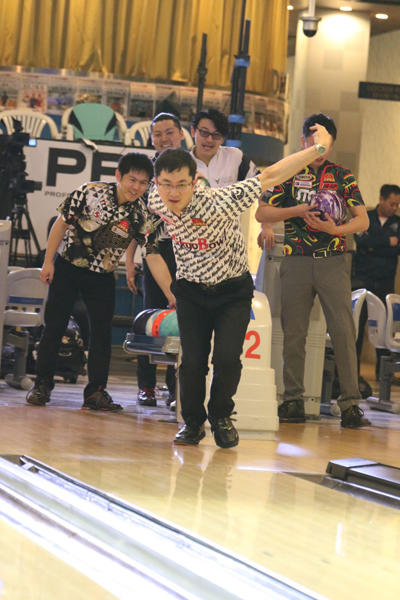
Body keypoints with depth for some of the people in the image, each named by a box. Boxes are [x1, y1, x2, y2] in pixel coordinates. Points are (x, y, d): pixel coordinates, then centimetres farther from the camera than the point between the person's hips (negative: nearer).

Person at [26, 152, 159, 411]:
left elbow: (154, 254, -12)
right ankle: (42, 384, 12)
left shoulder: (142, 214, -13)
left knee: (103, 331, -2)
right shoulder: (91, 192, -18)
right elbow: (62, 223, -8)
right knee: (54, 326, 1)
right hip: (67, 267, -2)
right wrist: (48, 261, -7)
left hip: (102, 276, 2)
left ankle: (96, 391, 6)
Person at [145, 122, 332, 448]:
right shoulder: (156, 201, -17)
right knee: (193, 360, -7)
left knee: (228, 357, -14)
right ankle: (193, 422, 18)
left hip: (233, 289, -3)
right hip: (191, 289, 3)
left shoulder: (218, 203, -32)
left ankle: (221, 416, 14)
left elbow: (270, 176, -29)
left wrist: (319, 147, -25)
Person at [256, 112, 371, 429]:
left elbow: (362, 219, 4)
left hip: (333, 261, 0)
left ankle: (351, 404, -7)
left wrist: (336, 229, -15)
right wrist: (297, 211, -8)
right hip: (296, 261, 0)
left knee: (344, 331, -9)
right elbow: (261, 213, 5)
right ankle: (293, 401, 11)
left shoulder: (343, 176, 8)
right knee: (294, 333, 2)